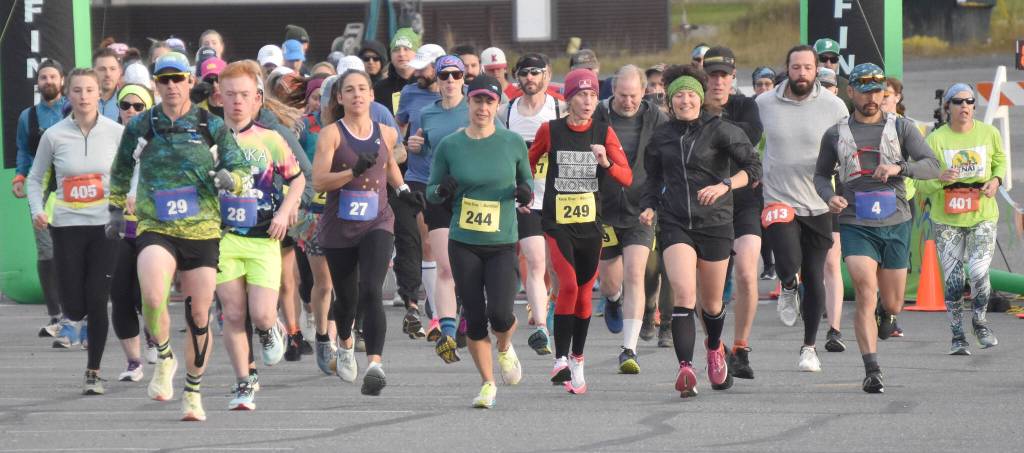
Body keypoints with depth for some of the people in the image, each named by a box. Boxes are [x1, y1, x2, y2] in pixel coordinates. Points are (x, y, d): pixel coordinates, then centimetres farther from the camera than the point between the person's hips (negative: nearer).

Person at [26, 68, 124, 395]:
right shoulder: (54, 135, -2)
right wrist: (37, 210, -7)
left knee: (97, 301, -5)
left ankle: (94, 371, 11)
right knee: (75, 308, -3)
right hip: (67, 226, 1)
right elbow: (35, 178, 9)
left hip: (106, 224, 0)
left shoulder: (116, 132, -3)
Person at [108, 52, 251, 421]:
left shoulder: (212, 126, 2)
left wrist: (230, 178, -19)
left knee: (199, 315, 4)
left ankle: (193, 393, 21)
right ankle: (164, 358, 0)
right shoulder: (140, 127, 4)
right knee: (153, 297, -27)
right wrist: (116, 208, 24)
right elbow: (121, 169, 21)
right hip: (156, 229, -1)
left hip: (202, 231, 1)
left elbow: (241, 169, 3)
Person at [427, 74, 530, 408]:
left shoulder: (513, 143, 1)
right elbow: (431, 192, 7)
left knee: (500, 314, -14)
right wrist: (442, 190, -16)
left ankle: (505, 349, 22)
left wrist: (525, 193, -10)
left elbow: (527, 181, 13)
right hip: (464, 244, 1)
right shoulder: (449, 146, 0)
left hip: (502, 244, -1)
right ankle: (488, 383, 18)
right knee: (474, 318, 0)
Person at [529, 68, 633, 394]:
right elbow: (529, 163, 14)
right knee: (568, 284, -20)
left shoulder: (604, 132, 2)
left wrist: (606, 163, -21)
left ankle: (577, 363, 22)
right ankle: (561, 361, -17)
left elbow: (626, 178, -3)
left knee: (584, 293, 8)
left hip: (591, 223, 3)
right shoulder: (550, 130, -2)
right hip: (557, 223, -3)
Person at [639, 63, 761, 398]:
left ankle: (715, 348, 45)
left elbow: (753, 167, -4)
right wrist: (649, 207, 3)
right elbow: (654, 179, 21)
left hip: (714, 223, -1)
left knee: (711, 302, 12)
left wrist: (724, 185, -19)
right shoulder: (661, 137, 8)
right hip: (675, 224, 1)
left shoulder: (719, 130, -3)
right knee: (684, 294, -20)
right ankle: (685, 368, -28)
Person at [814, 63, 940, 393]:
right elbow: (821, 174, 19)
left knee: (892, 303, 10)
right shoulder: (836, 135, 7)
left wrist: (899, 168, -23)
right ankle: (872, 372, -21)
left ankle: (887, 313, 49)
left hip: (896, 224, 1)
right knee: (866, 294, -20)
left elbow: (932, 166, -4)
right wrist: (830, 196, -4)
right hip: (855, 226, -1)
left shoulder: (901, 128, 4)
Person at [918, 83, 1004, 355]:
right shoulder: (936, 139, -6)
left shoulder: (989, 133, -1)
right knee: (953, 280, -2)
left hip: (983, 216, 0)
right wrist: (939, 178, -27)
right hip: (947, 219, 0)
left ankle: (979, 322, 13)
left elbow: (1000, 160, 19)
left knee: (978, 273, -14)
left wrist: (996, 180, -2)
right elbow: (921, 185, -6)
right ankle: (957, 336, 15)